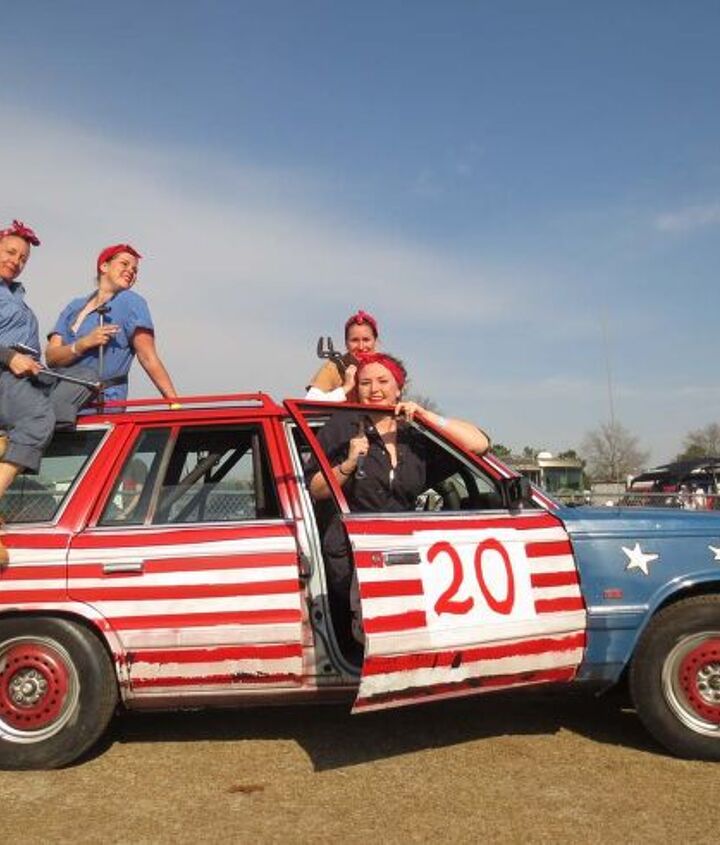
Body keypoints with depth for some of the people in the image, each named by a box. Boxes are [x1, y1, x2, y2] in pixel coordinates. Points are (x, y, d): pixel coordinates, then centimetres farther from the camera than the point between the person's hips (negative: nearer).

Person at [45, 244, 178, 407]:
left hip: (104, 406, -5)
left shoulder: (131, 303, 1)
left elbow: (148, 358, -7)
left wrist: (174, 401, -17)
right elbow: (51, 356, 3)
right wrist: (84, 344, -16)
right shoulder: (74, 307, 14)